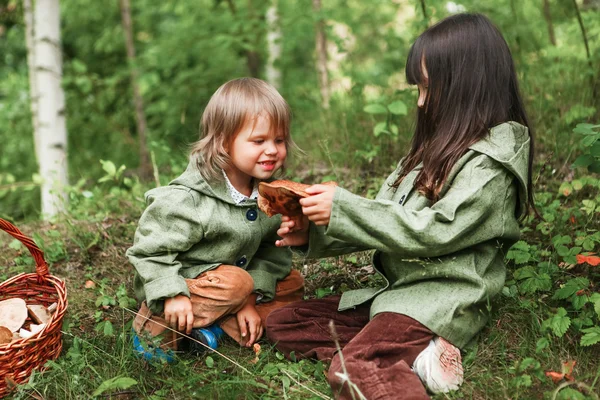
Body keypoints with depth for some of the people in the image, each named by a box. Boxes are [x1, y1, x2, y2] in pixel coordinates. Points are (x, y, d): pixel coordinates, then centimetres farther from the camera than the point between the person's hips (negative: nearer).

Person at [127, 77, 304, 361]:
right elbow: (150, 248, -21)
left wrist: (252, 299, -13)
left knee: (291, 283, 2)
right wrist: (172, 294, -30)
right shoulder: (187, 200, -26)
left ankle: (214, 325, -15)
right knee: (235, 282, -31)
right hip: (184, 282, -8)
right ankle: (157, 327, -17)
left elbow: (272, 250, -3)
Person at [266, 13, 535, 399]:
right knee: (282, 323, 1)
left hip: (442, 302, -11)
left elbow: (433, 231, -20)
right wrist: (315, 234, -2)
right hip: (397, 289, 11)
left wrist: (342, 207, -18)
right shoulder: (440, 148, 15)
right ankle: (414, 355, -11)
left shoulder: (490, 163, -12)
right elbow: (387, 217, 12)